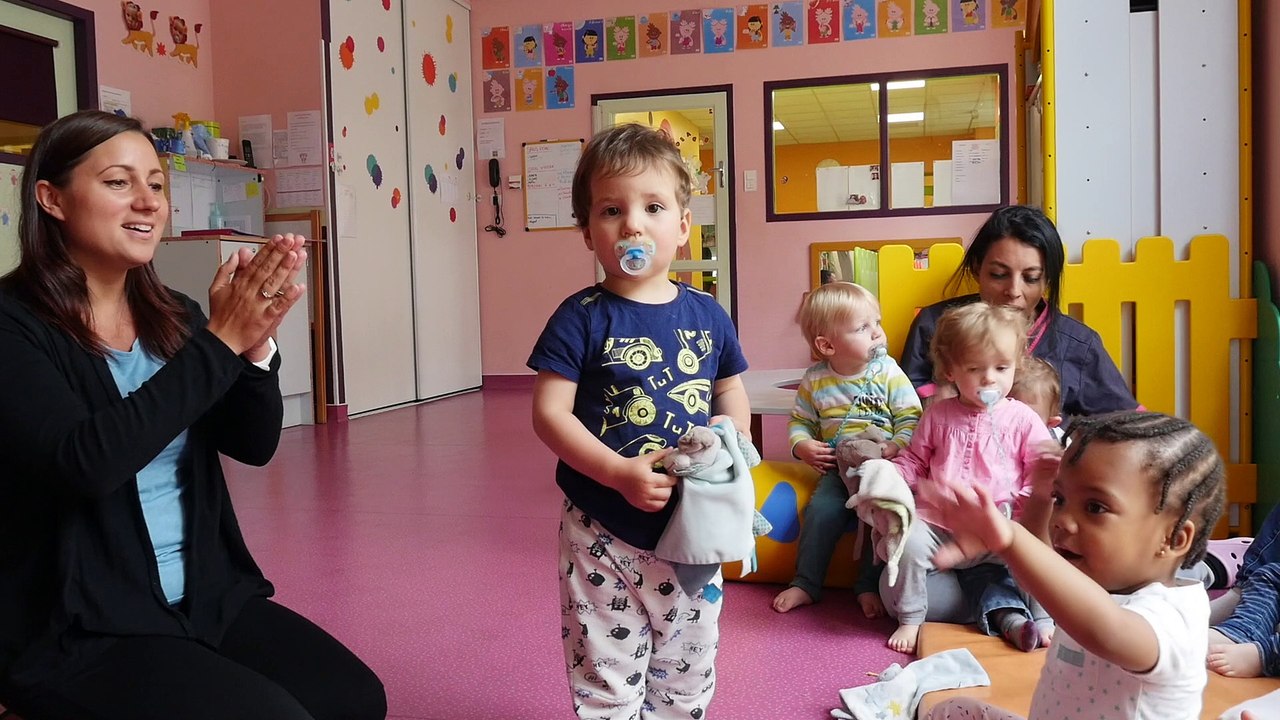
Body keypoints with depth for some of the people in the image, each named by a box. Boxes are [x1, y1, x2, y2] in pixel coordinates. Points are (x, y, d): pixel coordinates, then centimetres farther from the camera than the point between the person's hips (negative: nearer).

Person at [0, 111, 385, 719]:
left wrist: (255, 344, -19)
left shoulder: (172, 316, 6)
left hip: (208, 597, 6)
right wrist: (219, 342, -26)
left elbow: (254, 445, 0)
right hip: (77, 631, -5)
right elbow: (84, 462, -27)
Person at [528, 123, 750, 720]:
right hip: (603, 535, -3)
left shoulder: (707, 315, 1)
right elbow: (549, 413, -14)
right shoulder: (582, 318, -11)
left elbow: (733, 394, 12)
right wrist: (620, 473, -23)